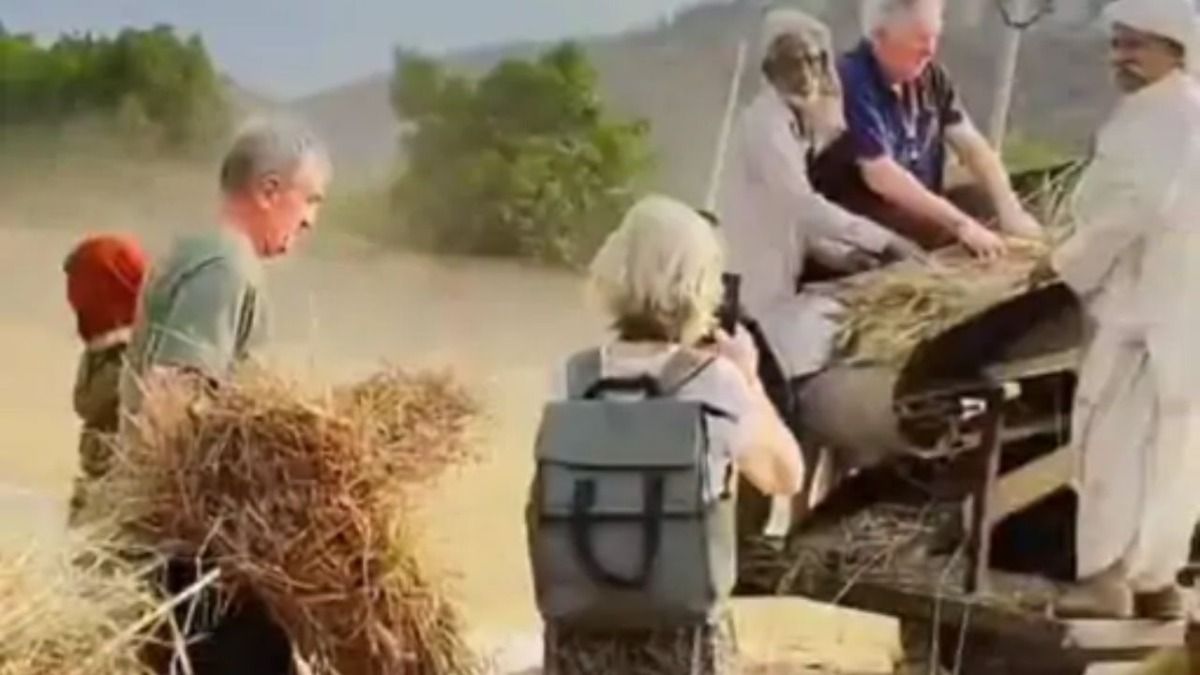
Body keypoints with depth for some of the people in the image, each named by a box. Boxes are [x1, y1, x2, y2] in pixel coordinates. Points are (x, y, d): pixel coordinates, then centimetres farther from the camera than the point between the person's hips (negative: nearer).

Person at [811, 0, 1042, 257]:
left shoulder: (930, 77, 4)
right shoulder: (851, 83, -21)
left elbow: (971, 146, 1)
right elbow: (880, 177, -28)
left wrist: (1010, 210, -17)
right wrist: (961, 224, -30)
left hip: (920, 207, 8)